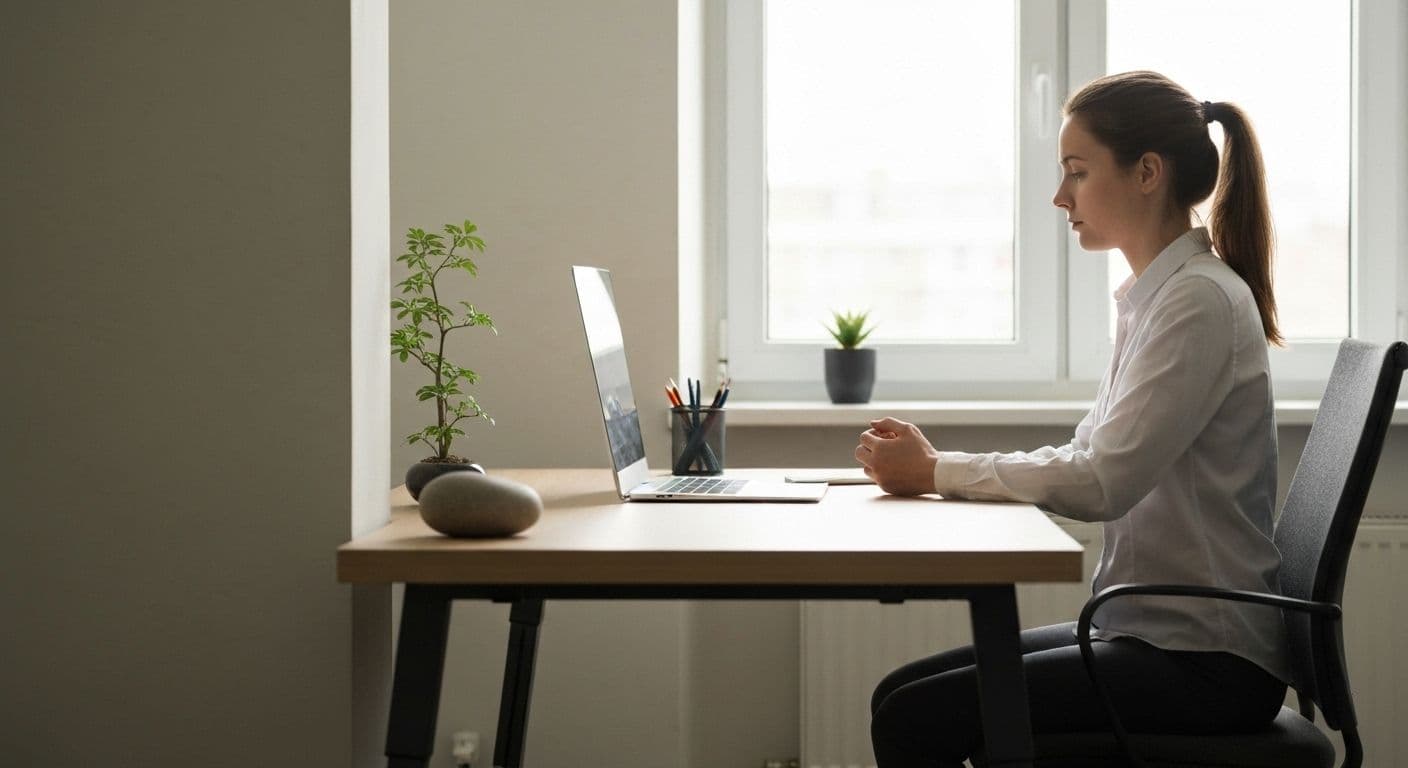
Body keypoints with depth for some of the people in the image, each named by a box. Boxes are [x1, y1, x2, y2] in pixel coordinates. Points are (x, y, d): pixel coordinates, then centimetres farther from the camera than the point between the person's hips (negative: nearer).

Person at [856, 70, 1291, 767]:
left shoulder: (1202, 299, -16)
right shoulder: (1151, 297, 14)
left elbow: (1101, 482, -22)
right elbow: (1085, 458, 13)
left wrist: (937, 472, -13)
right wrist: (935, 463, -1)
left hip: (1205, 661, -9)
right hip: (1149, 630, 9)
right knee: (897, 695, 5)